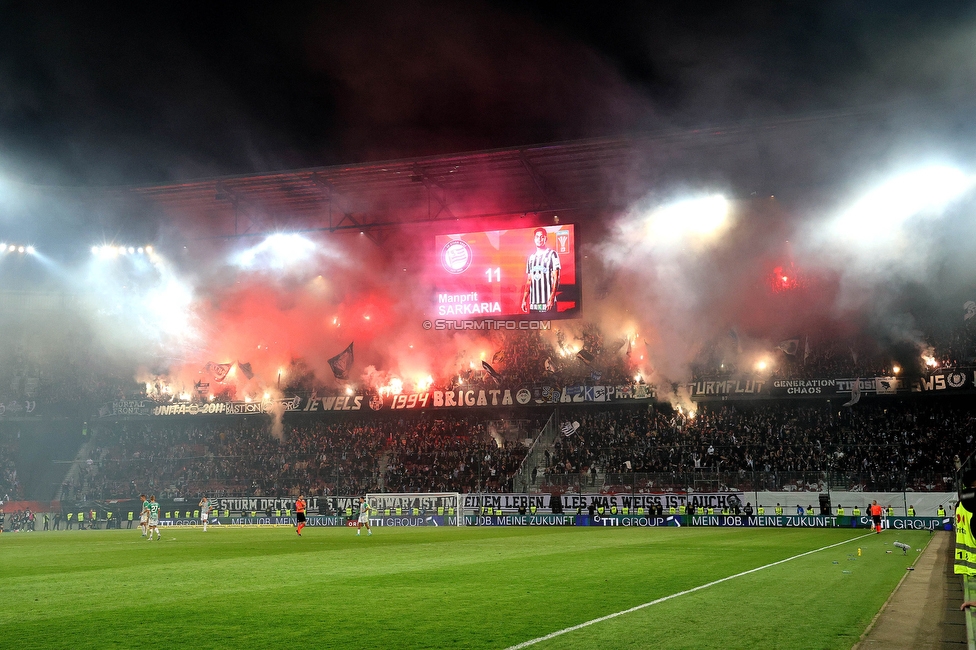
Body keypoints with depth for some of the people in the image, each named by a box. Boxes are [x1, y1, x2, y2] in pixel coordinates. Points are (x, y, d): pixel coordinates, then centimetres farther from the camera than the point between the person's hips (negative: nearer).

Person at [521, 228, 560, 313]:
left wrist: (551, 298, -16)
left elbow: (556, 278, -6)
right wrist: (524, 299, 10)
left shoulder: (552, 254, 0)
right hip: (533, 302, 5)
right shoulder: (531, 257, 17)